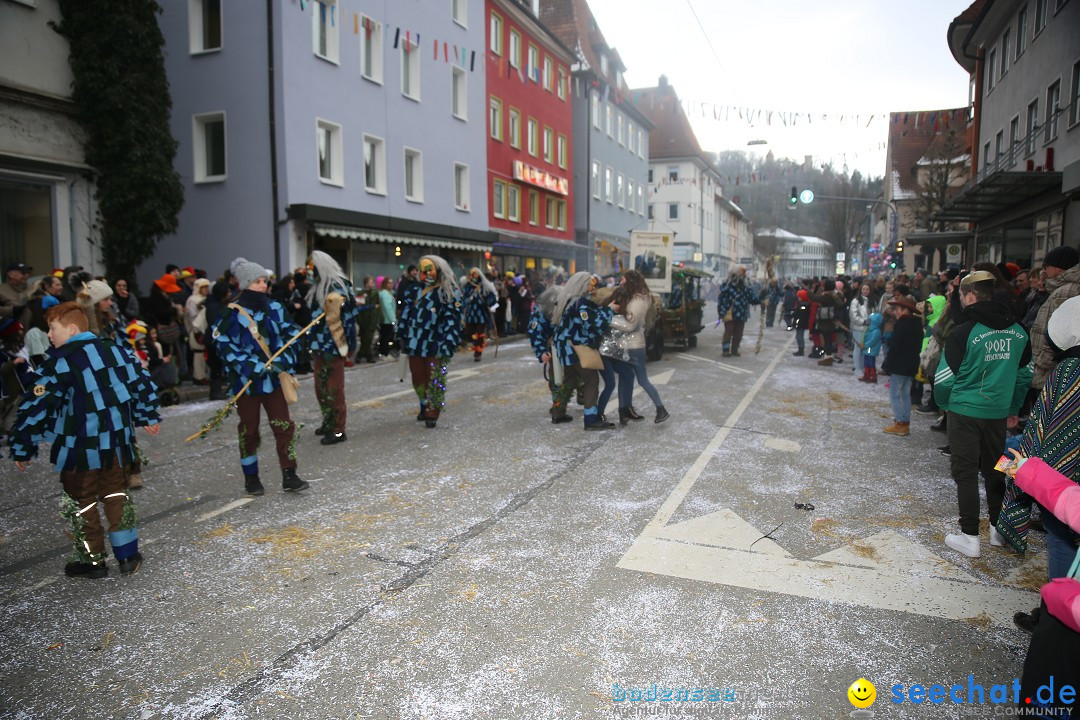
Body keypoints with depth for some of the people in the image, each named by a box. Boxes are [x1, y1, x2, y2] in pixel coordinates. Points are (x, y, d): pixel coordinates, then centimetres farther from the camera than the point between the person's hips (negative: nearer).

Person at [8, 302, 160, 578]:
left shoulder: (61, 361, -12)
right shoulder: (115, 350, 7)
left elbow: (36, 406, -13)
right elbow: (141, 381, 14)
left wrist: (21, 448, -6)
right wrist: (148, 417, 24)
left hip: (81, 446, -6)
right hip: (116, 439, 6)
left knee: (81, 500, 10)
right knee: (115, 493, 18)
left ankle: (93, 561, 19)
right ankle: (128, 555, 19)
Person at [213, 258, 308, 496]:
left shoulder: (274, 308, 2)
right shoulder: (232, 313, -9)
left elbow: (289, 334, 5)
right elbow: (224, 345, -12)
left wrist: (284, 359, -11)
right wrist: (252, 366, -20)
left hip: (273, 378, 3)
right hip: (246, 381, -3)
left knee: (284, 426, 1)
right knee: (249, 430, 10)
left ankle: (289, 476, 9)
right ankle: (251, 479, 24)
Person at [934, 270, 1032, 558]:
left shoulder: (963, 332, -16)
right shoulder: (1019, 332, 2)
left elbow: (944, 377, -13)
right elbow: (1025, 374, 12)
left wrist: (943, 403, 6)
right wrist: (1013, 408, 23)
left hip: (965, 412, -5)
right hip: (998, 412, 5)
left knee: (965, 472, 4)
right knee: (995, 469, 18)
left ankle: (969, 537, 7)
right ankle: (999, 529, 29)